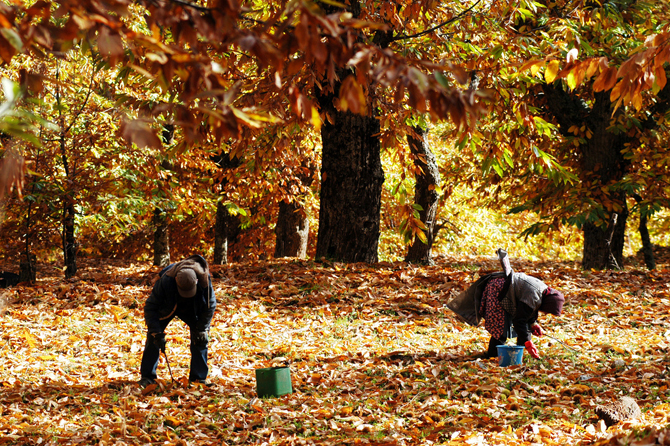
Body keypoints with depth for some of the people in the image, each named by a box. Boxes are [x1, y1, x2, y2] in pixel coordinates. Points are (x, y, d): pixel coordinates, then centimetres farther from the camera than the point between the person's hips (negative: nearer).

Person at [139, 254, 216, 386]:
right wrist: (157, 333, -33)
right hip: (167, 307, -1)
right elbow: (150, 307, -29)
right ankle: (147, 376, -2)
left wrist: (201, 329, -18)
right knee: (153, 337, -12)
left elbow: (210, 305, -16)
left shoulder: (204, 279, -36)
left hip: (192, 309, 1)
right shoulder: (166, 281, -41)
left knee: (201, 338, -11)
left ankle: (199, 378, 0)